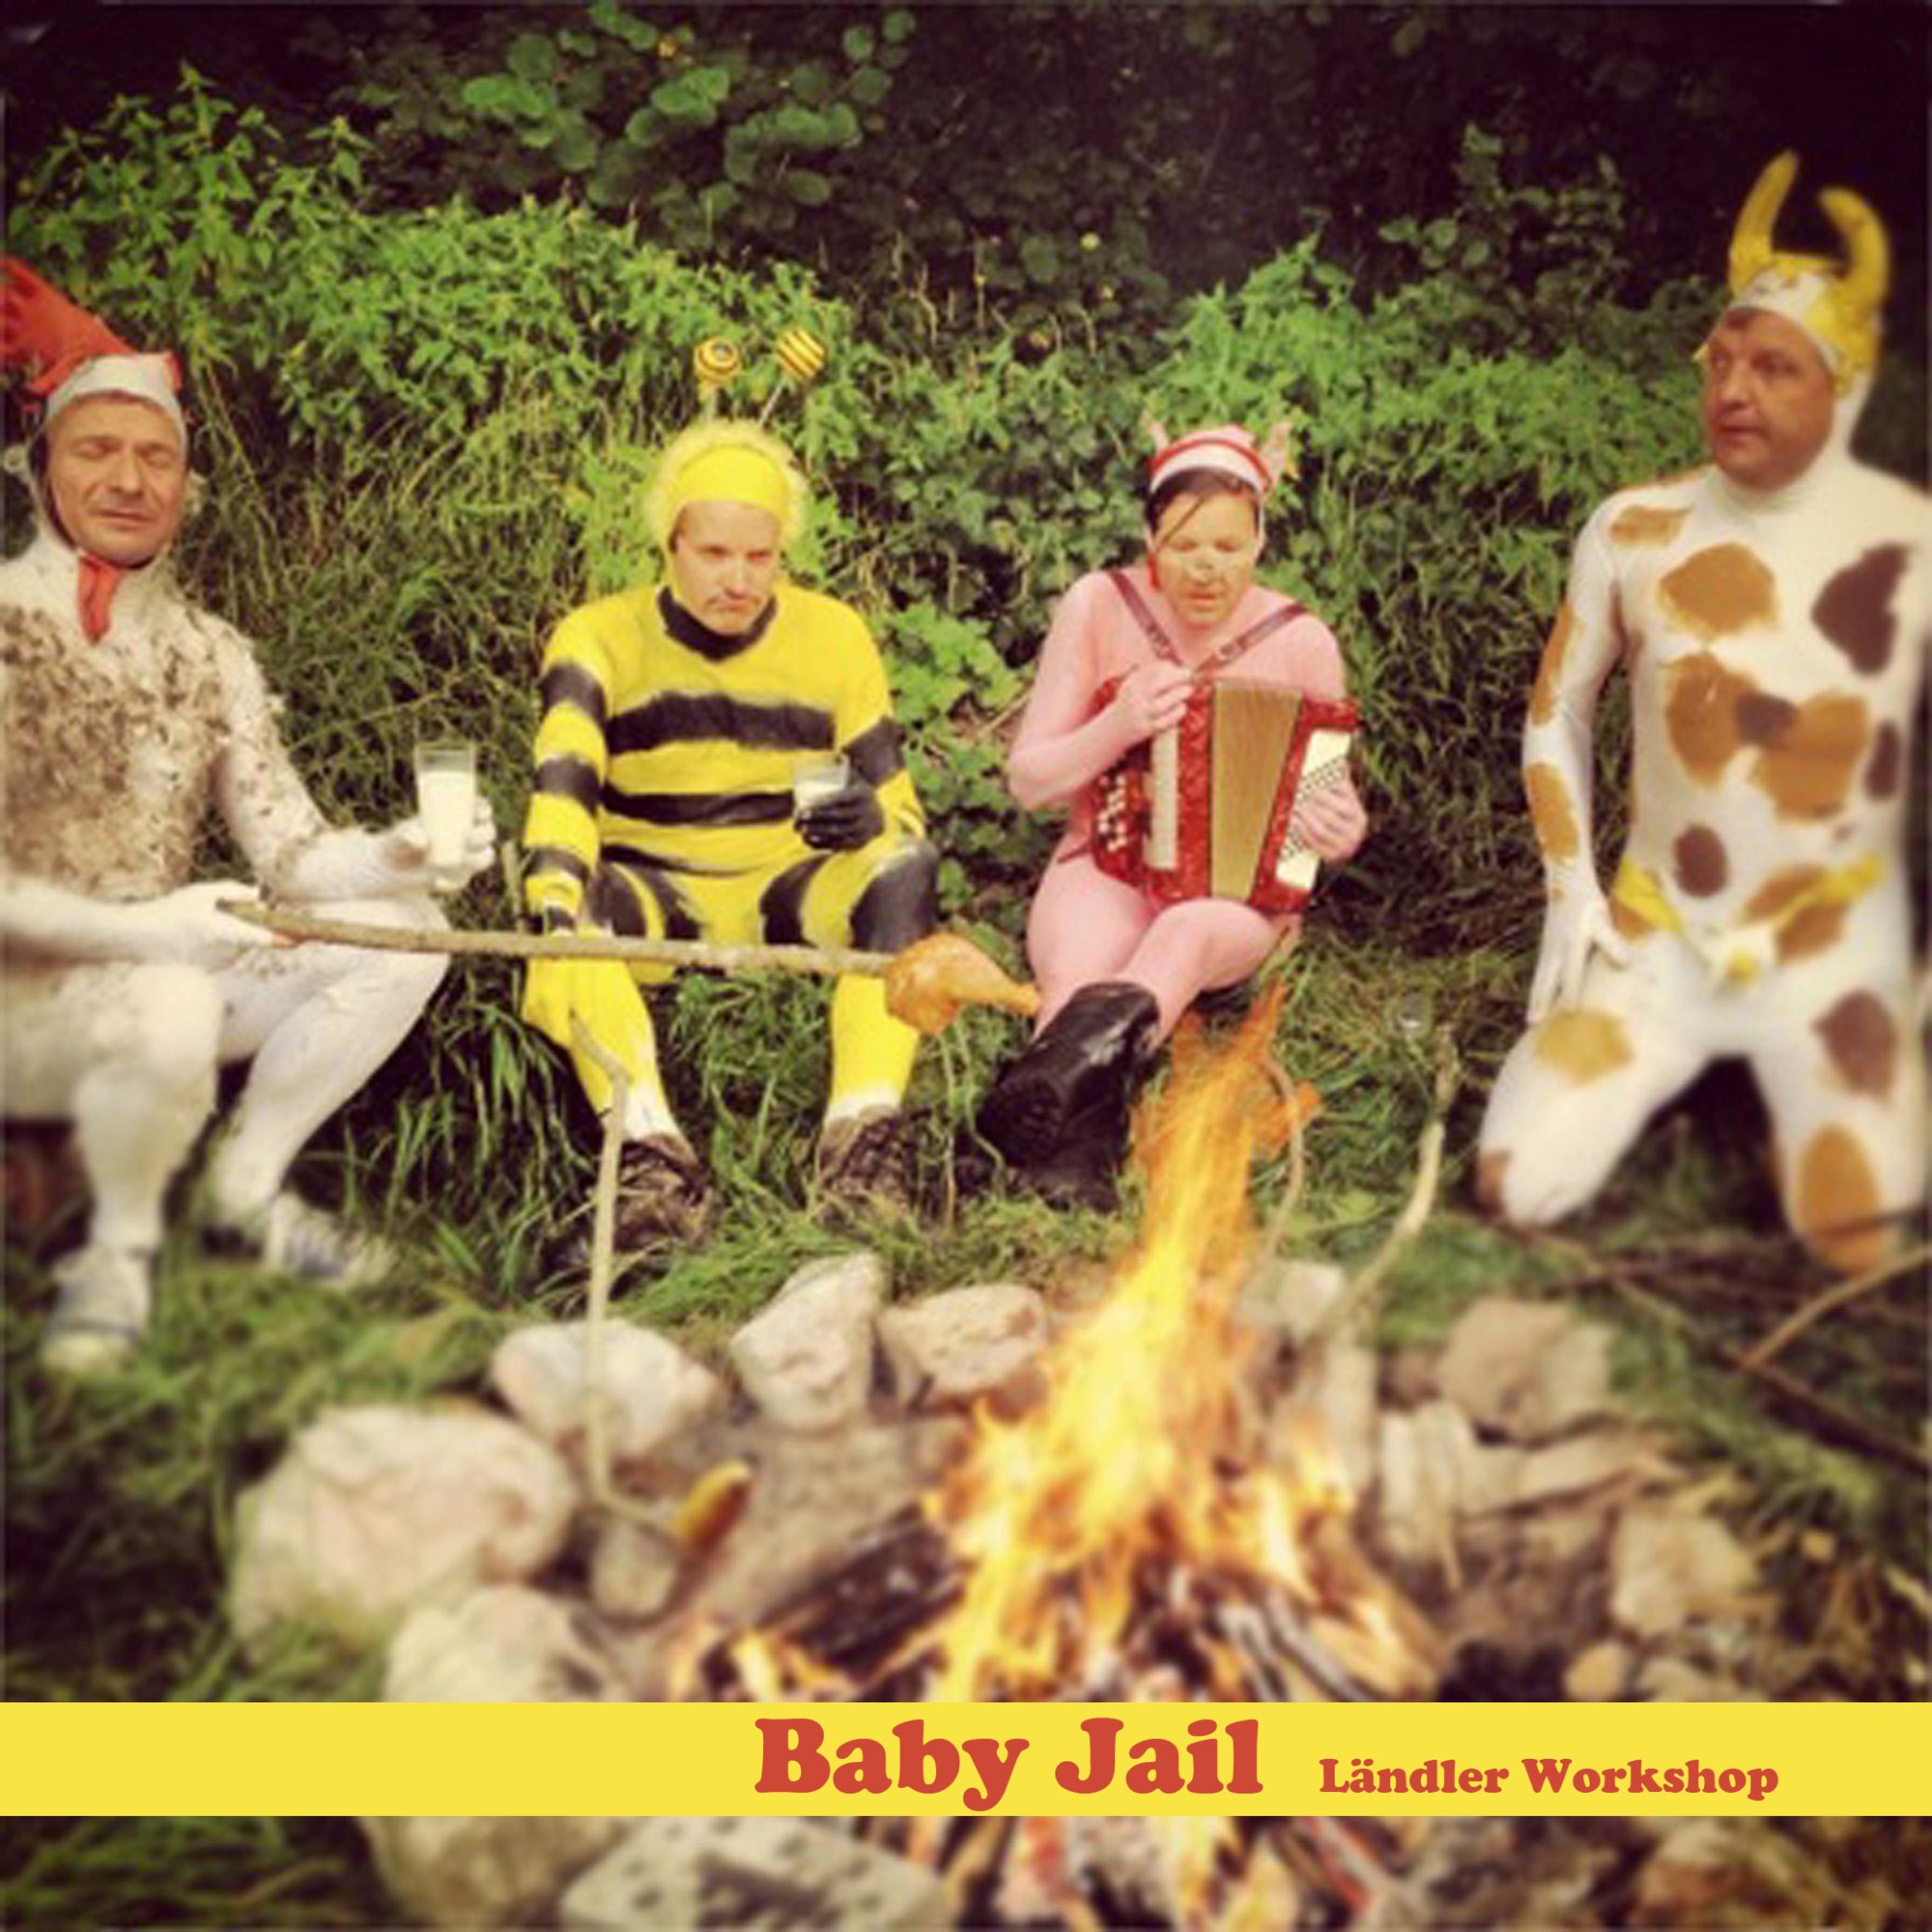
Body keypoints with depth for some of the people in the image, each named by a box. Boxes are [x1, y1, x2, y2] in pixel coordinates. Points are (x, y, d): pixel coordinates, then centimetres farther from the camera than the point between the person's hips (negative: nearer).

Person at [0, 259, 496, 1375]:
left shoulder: (211, 654, 6)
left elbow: (291, 852, -1)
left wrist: (392, 859, -22)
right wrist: (135, 931, -34)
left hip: (161, 964, 6)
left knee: (404, 930, -10)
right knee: (168, 1008, -38)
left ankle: (248, 1191, 2)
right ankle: (121, 1242, -7)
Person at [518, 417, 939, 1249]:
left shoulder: (833, 634, 1)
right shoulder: (601, 638, -5)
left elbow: (900, 808, 1)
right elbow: (562, 786, -24)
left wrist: (871, 819, -26)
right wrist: (556, 903, -45)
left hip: (797, 894, 1)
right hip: (657, 897, -1)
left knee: (905, 867, -29)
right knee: (569, 889, -32)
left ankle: (863, 1138, -37)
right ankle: (651, 1150, -42)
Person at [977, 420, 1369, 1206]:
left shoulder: (1300, 641, 0)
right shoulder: (1098, 606, -1)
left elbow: (1334, 804, 10)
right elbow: (1027, 780, 1)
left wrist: (1343, 830, -17)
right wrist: (1117, 727, -19)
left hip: (1241, 890, -1)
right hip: (1106, 867, 1)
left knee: (1185, 934, -39)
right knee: (1077, 980, -36)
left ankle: (1057, 1071, -66)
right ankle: (1073, 1152, -61)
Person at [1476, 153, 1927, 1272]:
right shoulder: (1633, 532, -6)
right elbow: (1560, 713, 6)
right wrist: (1573, 896, -1)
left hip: (1831, 937, -2)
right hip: (1658, 929, 2)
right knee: (1517, 1195, -9)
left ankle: (1804, 1087, 18)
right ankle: (1664, 1072, 22)